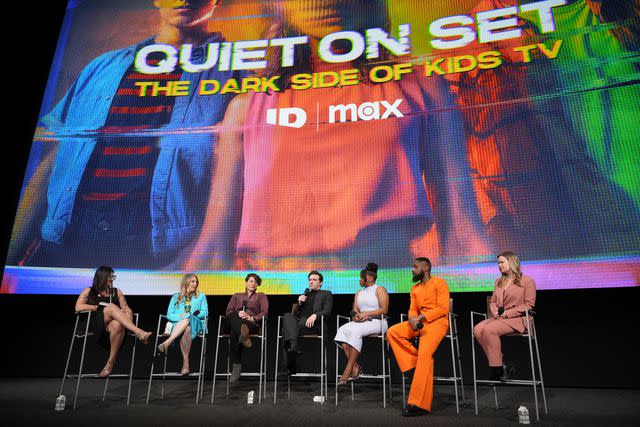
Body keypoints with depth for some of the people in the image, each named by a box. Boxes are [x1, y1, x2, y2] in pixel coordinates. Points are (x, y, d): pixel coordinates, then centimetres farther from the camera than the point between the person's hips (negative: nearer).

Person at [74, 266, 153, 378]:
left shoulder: (117, 292, 22)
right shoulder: (89, 291, 16)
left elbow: (127, 309, 15)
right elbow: (78, 307, 0)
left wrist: (128, 319, -7)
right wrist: (101, 307, -2)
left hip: (110, 329, 2)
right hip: (94, 328, -2)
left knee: (117, 325, -38)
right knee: (111, 307, -31)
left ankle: (111, 362, -28)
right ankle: (139, 332, -44)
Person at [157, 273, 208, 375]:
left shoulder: (201, 297, 24)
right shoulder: (176, 297, 25)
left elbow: (205, 313, 9)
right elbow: (169, 315, 13)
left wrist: (187, 316, -6)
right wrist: (180, 317, -10)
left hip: (196, 324, 0)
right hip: (178, 325, 0)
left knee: (187, 321, -39)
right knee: (186, 329, -39)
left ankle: (166, 343, -50)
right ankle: (186, 361, -43)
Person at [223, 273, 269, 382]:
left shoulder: (261, 296, 27)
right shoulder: (236, 296, 34)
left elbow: (264, 313, 10)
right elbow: (229, 310, 17)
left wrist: (251, 318, -9)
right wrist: (238, 314, -8)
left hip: (251, 324, -1)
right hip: (232, 322, 1)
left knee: (234, 332, -40)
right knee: (233, 316, -40)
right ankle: (243, 336, -64)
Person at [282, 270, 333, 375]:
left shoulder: (326, 294, 21)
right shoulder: (305, 295, 33)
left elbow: (327, 311, 3)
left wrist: (315, 315, -16)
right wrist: (300, 303, 6)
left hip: (313, 324, -4)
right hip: (298, 321, 4)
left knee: (286, 331, -30)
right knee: (287, 316, -30)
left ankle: (291, 367, -30)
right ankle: (293, 347, -40)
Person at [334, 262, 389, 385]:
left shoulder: (379, 290, 5)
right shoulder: (359, 293, 24)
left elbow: (384, 310, -7)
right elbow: (354, 310, 15)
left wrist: (367, 313, -17)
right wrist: (356, 316, -8)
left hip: (377, 322, -6)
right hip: (361, 322, 6)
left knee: (355, 331, -34)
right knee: (343, 329, -24)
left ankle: (347, 372, -32)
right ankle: (355, 367, -29)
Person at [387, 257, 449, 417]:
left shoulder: (439, 283, -1)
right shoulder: (415, 288, 20)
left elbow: (443, 308, -10)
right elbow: (412, 310, 15)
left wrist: (421, 317, -17)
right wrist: (412, 320, -10)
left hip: (437, 322, -7)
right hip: (418, 324, 8)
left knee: (425, 353, -28)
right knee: (392, 332, -10)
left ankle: (419, 404, -27)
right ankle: (414, 363, -8)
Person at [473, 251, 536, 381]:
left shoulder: (527, 281, 3)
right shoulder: (499, 281, 23)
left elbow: (529, 304, -5)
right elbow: (492, 301, 23)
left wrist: (507, 313, -13)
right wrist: (494, 310, -1)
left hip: (517, 319, -6)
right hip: (498, 317, 6)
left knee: (489, 330, -32)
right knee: (477, 330, -25)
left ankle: (497, 368, -19)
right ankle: (499, 365, -14)